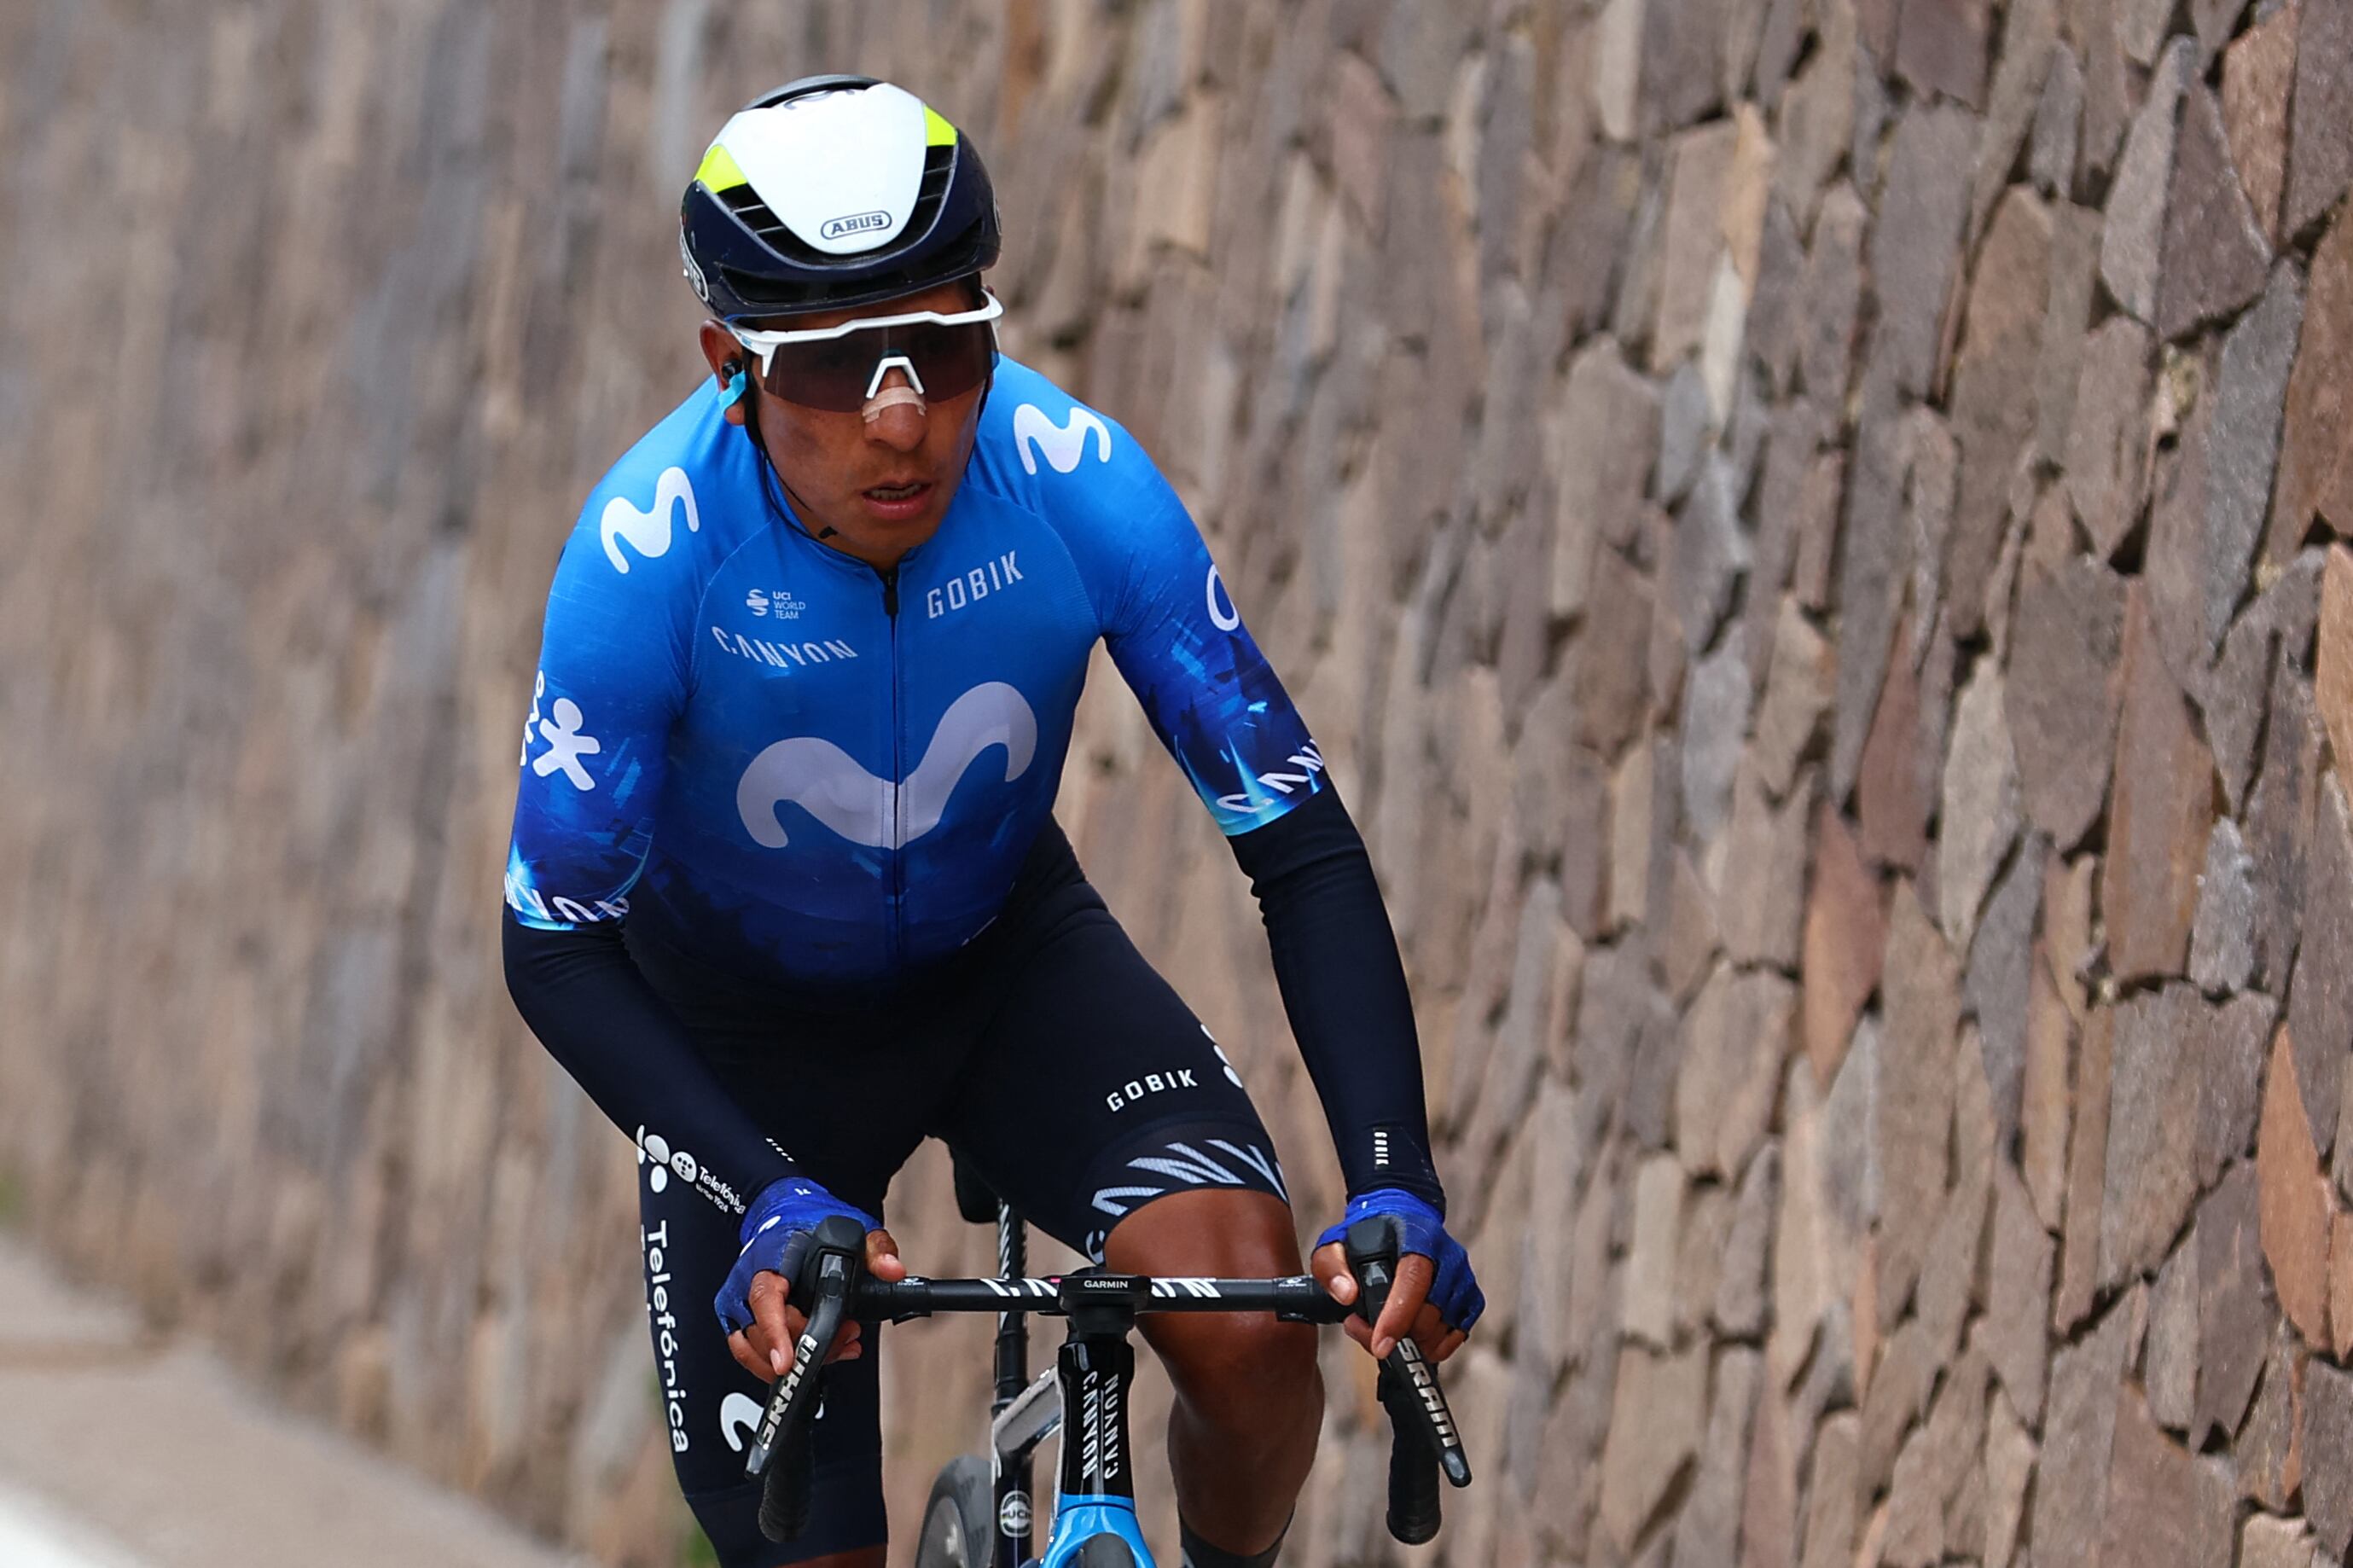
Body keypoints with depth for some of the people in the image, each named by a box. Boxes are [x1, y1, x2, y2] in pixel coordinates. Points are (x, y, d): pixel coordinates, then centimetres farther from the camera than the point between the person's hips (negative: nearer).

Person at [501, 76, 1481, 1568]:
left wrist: (1397, 1187, -36)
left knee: (1254, 1324, -25)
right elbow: (556, 945, -26)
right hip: (745, 1027, -1)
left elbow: (1301, 842, -24)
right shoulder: (652, 548, -32)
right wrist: (772, 1196, -41)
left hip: (1008, 959, 1)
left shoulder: (1076, 480, -28)